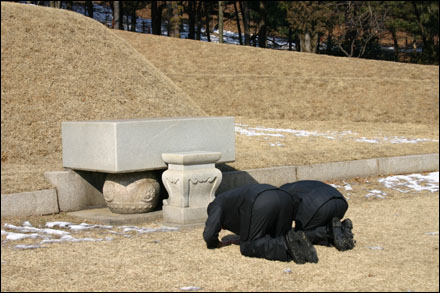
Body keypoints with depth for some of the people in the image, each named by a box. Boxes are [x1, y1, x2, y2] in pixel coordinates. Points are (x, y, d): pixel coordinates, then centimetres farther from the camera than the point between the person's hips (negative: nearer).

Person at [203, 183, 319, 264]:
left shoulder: (217, 204, 26)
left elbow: (209, 234, 14)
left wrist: (214, 244, 32)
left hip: (261, 204, -7)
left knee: (247, 247, 5)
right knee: (275, 241, 19)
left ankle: (286, 244, -16)